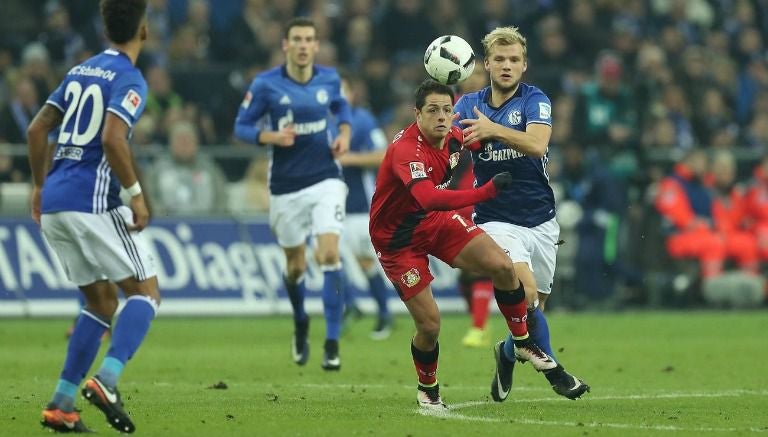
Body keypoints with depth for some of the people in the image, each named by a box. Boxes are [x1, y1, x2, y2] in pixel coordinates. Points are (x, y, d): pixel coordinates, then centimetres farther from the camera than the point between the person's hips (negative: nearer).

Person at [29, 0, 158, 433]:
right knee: (146, 293, 0)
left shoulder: (80, 71, 16)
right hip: (93, 202, -8)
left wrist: (40, 187, 24)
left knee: (102, 301, 16)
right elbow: (112, 138, -22)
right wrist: (137, 196, -15)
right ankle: (107, 380, -21)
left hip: (54, 203, 8)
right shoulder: (129, 79, -8)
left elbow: (37, 129, 16)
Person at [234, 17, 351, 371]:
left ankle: (332, 344, -14)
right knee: (296, 266, 11)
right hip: (286, 187, 0)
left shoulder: (329, 79, -1)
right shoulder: (265, 85, -9)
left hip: (325, 179, 0)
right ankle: (300, 324, 42)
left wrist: (344, 133, 1)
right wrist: (271, 136, -22)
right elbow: (241, 127, -3)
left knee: (329, 254, -17)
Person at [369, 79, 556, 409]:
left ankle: (523, 343, 13)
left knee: (502, 266, -9)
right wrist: (486, 191, -55)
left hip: (437, 221, 6)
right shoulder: (406, 150, -34)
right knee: (429, 324, -8)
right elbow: (429, 199, -50)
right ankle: (427, 389, 22)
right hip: (397, 237, -6)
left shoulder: (454, 136, -8)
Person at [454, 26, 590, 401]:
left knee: (535, 306, 10)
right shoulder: (469, 104, 4)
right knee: (525, 291, -23)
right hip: (497, 221, -1)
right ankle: (553, 371, -7)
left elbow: (537, 144, -24)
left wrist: (494, 130, -39)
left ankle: (507, 355, 40)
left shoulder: (535, 100, -5)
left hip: (540, 220, 1)